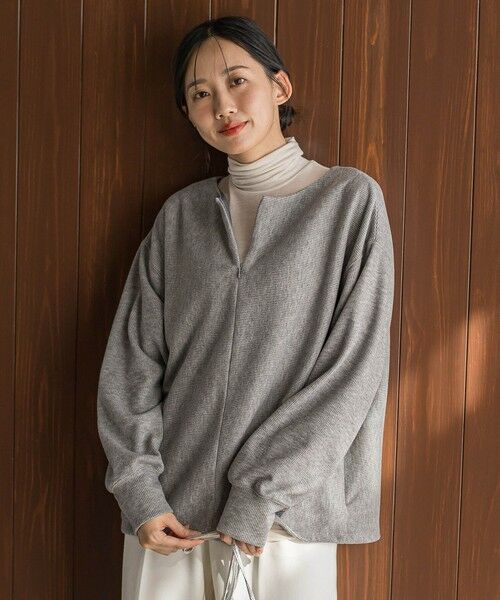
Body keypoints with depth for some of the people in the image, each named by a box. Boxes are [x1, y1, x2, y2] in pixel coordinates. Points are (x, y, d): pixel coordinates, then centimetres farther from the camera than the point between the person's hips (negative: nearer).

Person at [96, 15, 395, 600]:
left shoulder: (350, 200, -3)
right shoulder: (180, 216, 6)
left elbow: (354, 369, -9)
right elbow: (131, 360, 3)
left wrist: (260, 495, -12)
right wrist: (139, 489, -7)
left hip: (284, 516, -2)